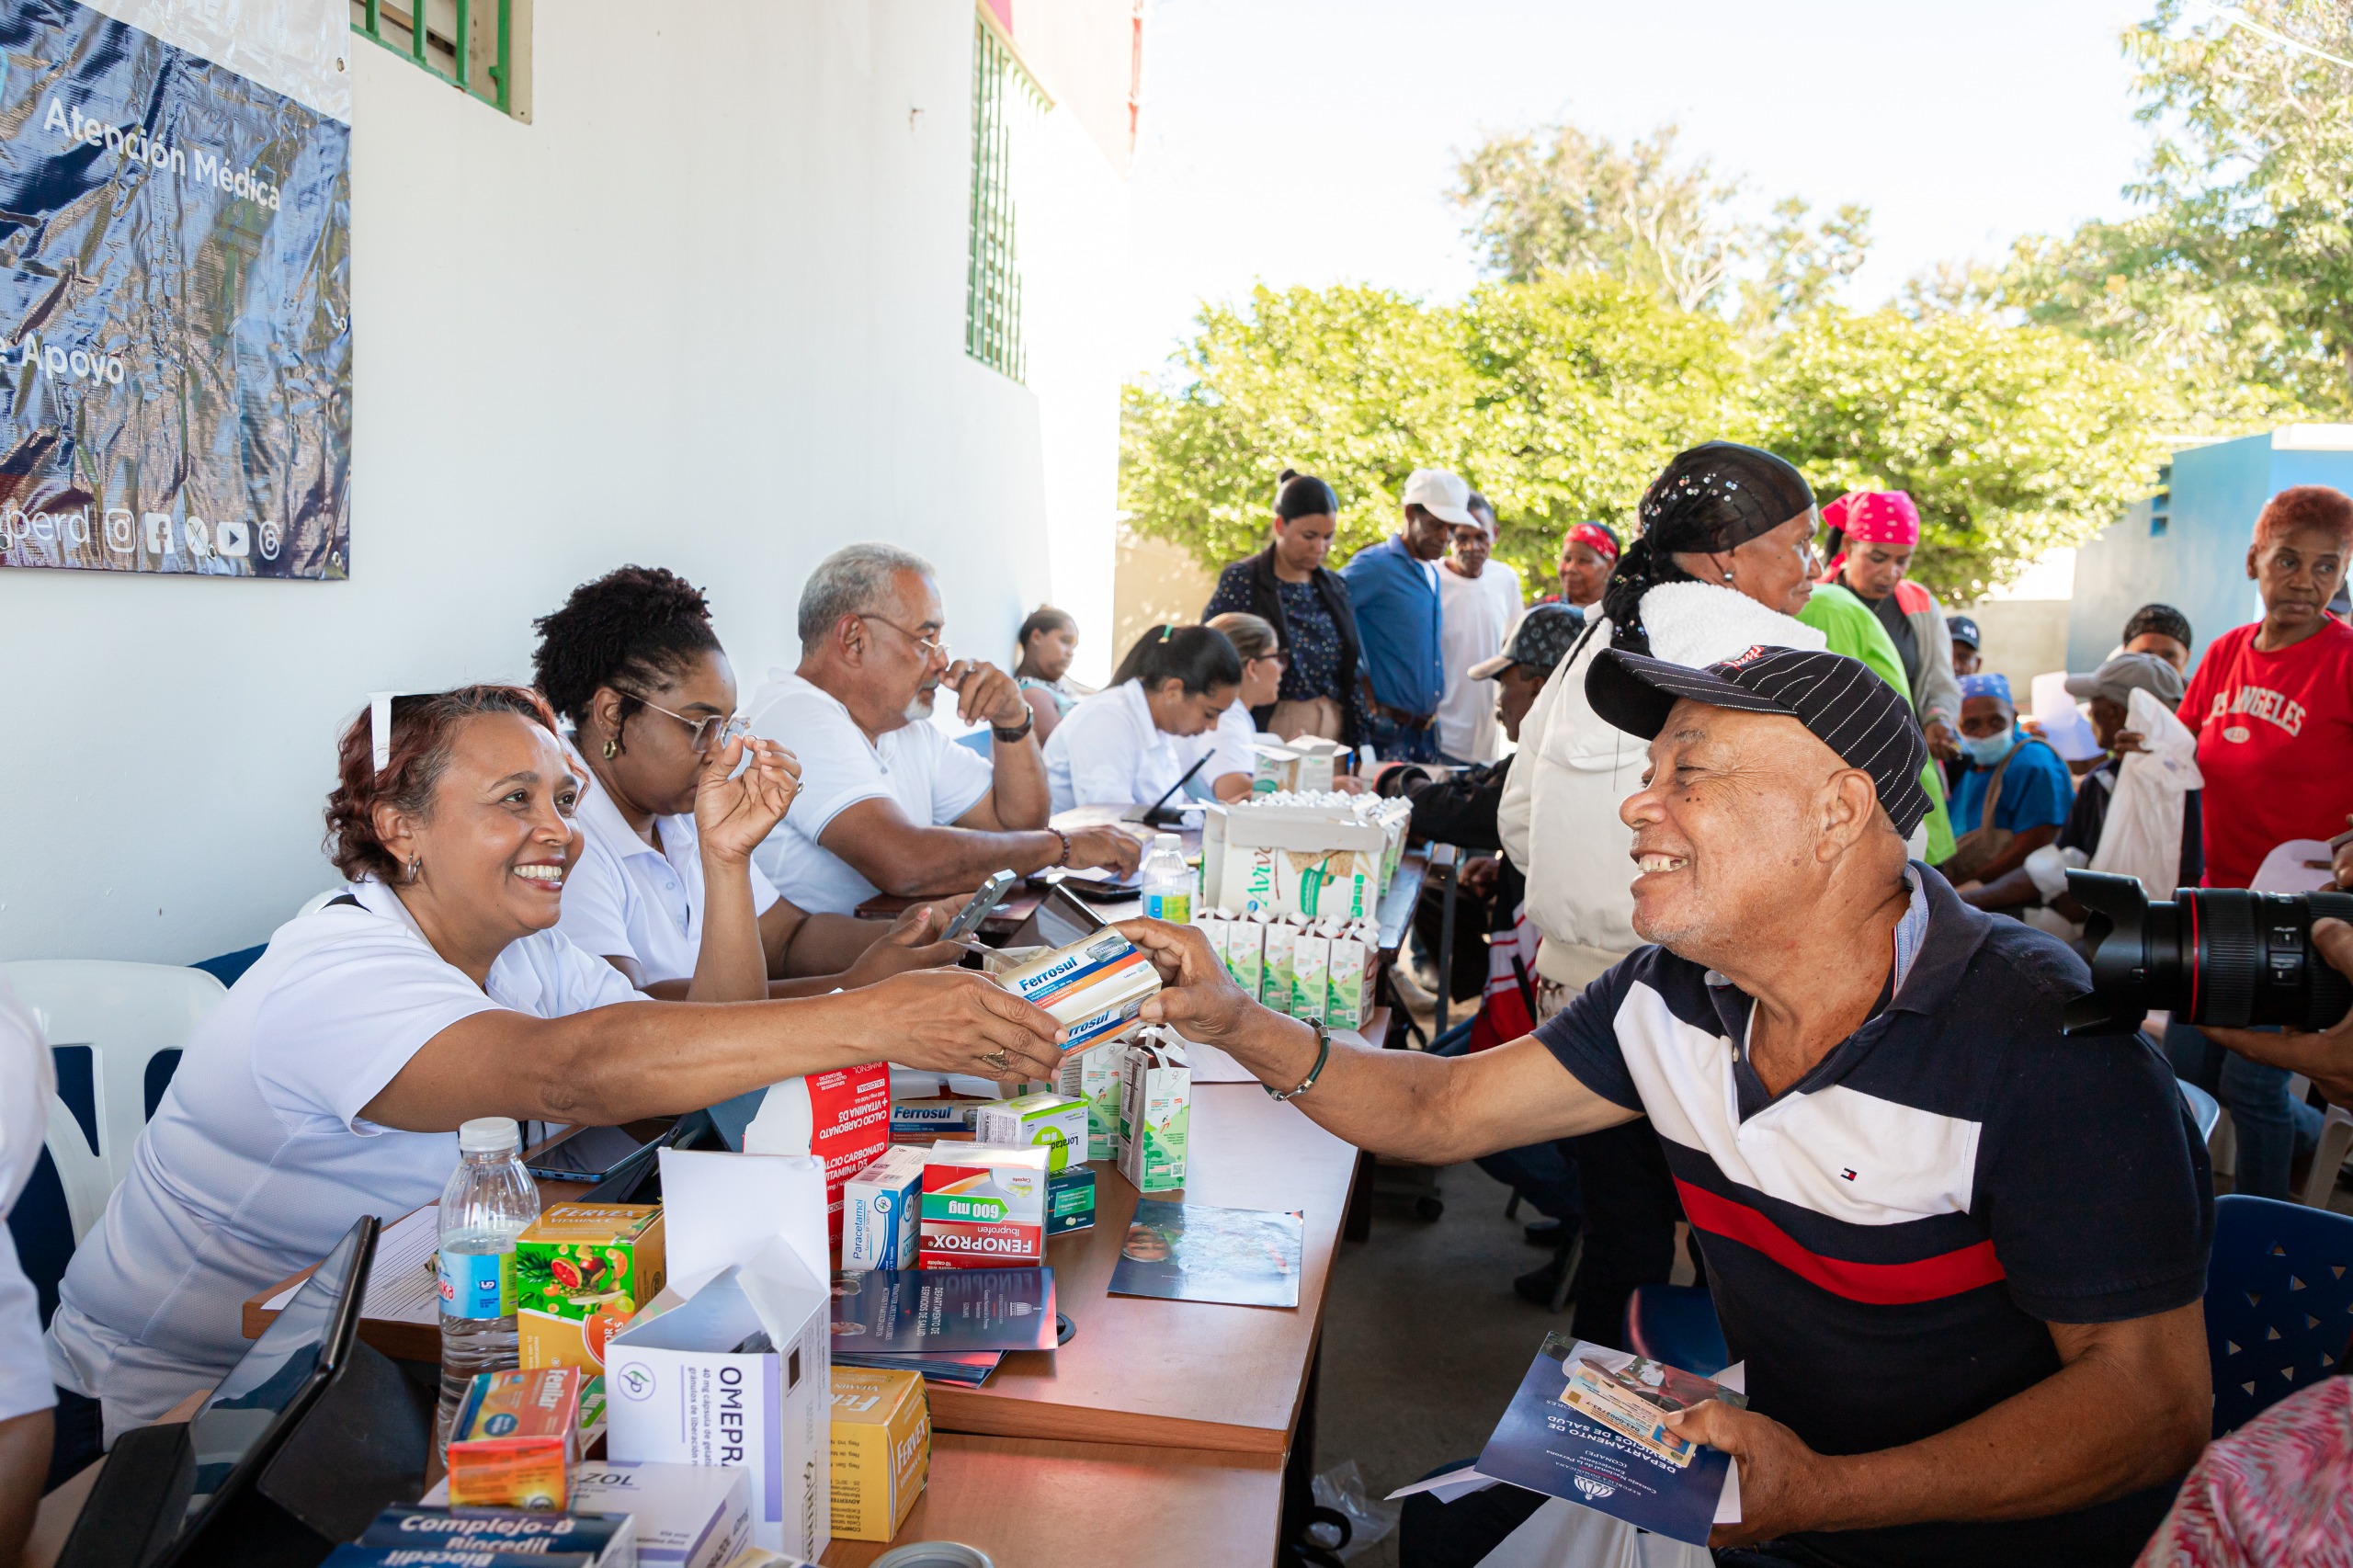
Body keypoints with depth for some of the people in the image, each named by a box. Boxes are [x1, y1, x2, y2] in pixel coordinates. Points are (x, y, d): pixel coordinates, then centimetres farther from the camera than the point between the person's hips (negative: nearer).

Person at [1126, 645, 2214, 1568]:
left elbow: (2154, 1399, -23)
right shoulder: (1673, 994, -5)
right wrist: (1236, 1023, -13)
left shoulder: (2042, 1042, -26)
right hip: (1774, 1471, 6)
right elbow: (1441, 1112, 2)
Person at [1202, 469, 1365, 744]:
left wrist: (1357, 741, 6)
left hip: (1334, 738, 4)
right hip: (1268, 737, -4)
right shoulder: (1240, 582, -5)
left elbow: (1354, 672, 12)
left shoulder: (1335, 587, 9)